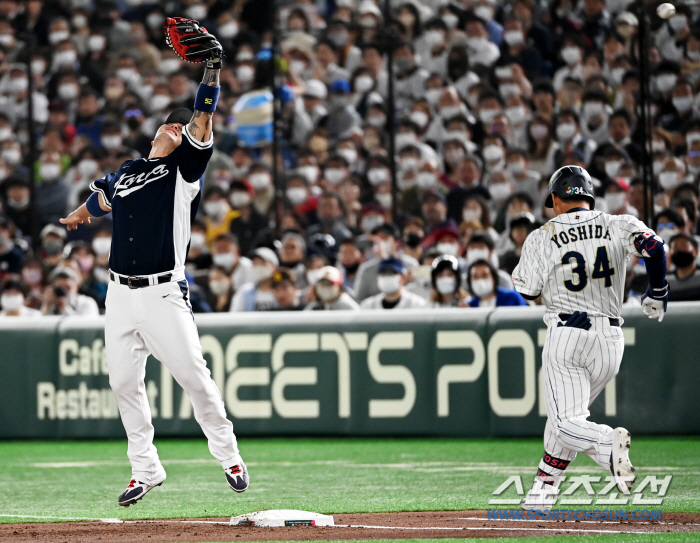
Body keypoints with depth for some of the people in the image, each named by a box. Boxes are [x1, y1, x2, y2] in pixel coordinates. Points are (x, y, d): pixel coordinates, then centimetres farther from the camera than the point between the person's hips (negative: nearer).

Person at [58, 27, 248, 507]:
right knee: (125, 383, 4)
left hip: (164, 295, -5)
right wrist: (76, 218, 58)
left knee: (194, 376, -8)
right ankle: (146, 470, 15)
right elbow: (100, 200, 39)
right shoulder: (124, 174, 17)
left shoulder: (186, 167, 3)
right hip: (121, 294, 5)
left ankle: (229, 456, 7)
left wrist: (212, 67, -20)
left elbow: (204, 119, -10)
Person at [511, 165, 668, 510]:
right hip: (610, 339, 4)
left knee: (567, 423, -7)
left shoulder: (542, 238, -1)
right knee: (564, 413, 21)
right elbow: (653, 246, -11)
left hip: (566, 335, -4)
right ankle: (543, 488, 22)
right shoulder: (617, 226, 5)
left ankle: (608, 443, -37)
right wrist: (657, 293, 3)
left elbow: (527, 290, 0)